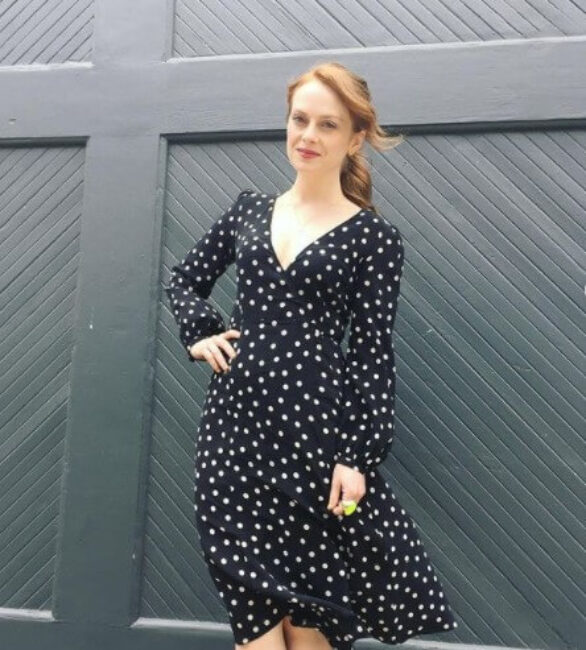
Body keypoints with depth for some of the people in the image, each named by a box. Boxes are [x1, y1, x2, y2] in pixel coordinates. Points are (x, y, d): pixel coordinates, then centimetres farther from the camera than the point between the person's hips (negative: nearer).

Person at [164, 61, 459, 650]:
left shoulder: (373, 239, -1)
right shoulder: (249, 208, 10)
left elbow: (373, 355, -4)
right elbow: (185, 278, 22)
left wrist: (359, 456, -10)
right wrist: (199, 334, 4)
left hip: (314, 424, -3)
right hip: (234, 419, 3)